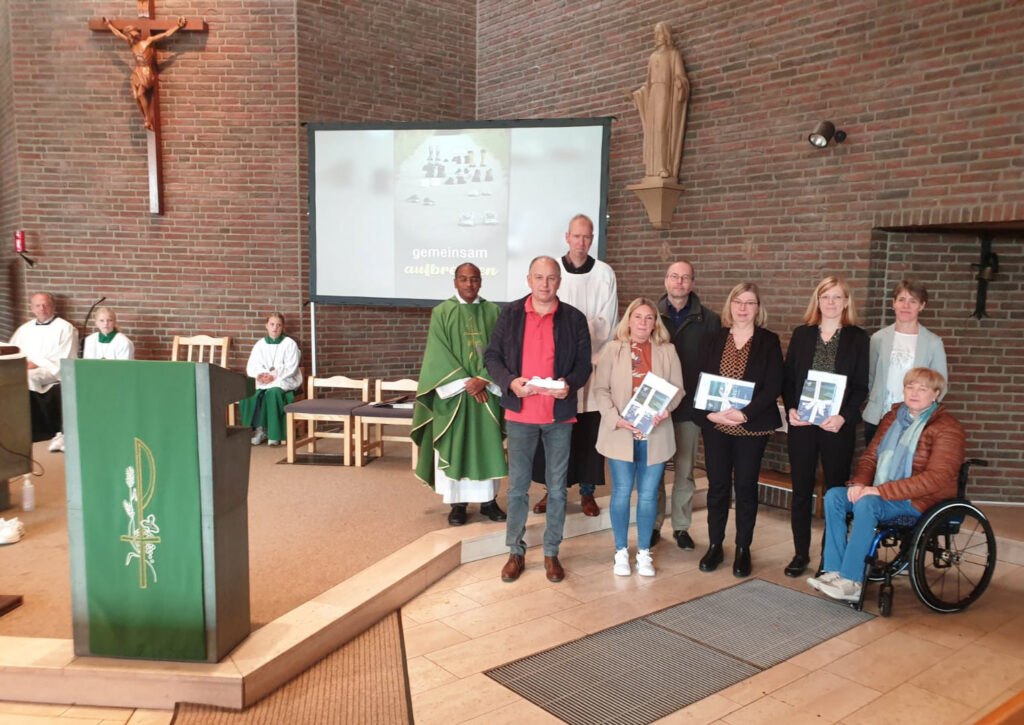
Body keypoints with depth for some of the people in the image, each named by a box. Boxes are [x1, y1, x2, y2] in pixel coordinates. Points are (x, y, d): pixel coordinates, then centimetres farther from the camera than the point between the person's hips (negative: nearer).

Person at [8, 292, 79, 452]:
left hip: (51, 372, -5)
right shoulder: (24, 329, 25)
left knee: (26, 378, -34)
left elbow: (64, 359, -4)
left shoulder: (65, 328, 6)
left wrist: (37, 364, -14)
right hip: (22, 369, 5)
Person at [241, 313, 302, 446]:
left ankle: (275, 434, -25)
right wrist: (260, 374, -15)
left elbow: (290, 368, -6)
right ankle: (260, 429, -16)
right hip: (262, 381, 4)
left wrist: (274, 375, -20)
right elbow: (251, 367, 8)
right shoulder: (260, 344, 15)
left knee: (273, 392, -37)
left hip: (284, 381, -4)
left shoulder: (289, 343, 4)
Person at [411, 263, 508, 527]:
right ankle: (458, 503, 10)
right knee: (454, 446, 1)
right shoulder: (442, 312, 1)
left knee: (487, 444, 5)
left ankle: (488, 500, 16)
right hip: (453, 391, -2)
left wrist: (483, 379, -14)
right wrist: (465, 383, -15)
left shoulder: (493, 312, 6)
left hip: (486, 392, 2)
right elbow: (439, 354, -6)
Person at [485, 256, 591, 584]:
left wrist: (570, 384, -18)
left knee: (557, 487, 9)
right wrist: (511, 382, -16)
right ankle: (515, 551, 22)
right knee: (517, 486, 9)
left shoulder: (574, 318, 0)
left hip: (560, 414, 0)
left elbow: (584, 363, 2)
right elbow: (492, 356, 2)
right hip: (520, 413, 0)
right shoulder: (510, 314, 1)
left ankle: (551, 553, 23)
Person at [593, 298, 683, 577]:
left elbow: (678, 388, 6)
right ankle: (621, 551, 19)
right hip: (620, 433, -1)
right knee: (621, 493, 3)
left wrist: (666, 408, -14)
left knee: (648, 494, 7)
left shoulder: (667, 352, 7)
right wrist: (616, 418, -15)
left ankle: (644, 552, 21)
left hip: (655, 434, 2)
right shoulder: (613, 349, 2)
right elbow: (600, 388, -2)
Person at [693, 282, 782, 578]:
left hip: (752, 426, -2)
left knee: (746, 487, 5)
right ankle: (714, 546, 20)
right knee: (717, 485, 7)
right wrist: (710, 412, -13)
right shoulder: (713, 341, 7)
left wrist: (745, 413, -18)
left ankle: (743, 549, 19)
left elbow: (774, 385, -8)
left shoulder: (769, 342, 0)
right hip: (715, 426, 2)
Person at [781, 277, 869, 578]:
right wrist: (790, 409, -8)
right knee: (801, 490, 6)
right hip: (801, 423, 2)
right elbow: (787, 377, 8)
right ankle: (801, 553, 17)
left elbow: (861, 386, 0)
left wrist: (842, 417, -14)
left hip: (838, 426, -1)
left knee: (836, 490, 5)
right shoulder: (801, 334, 8)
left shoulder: (858, 338, 3)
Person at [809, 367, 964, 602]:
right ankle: (834, 572, -17)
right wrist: (859, 483, -9)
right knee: (833, 496, -16)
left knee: (866, 504, -32)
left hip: (922, 500, -7)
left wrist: (881, 490, -25)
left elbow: (937, 478, -20)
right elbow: (870, 456, 15)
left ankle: (851, 582, -27)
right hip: (880, 492, 7)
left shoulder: (947, 428, -9)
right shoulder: (893, 417, 14)